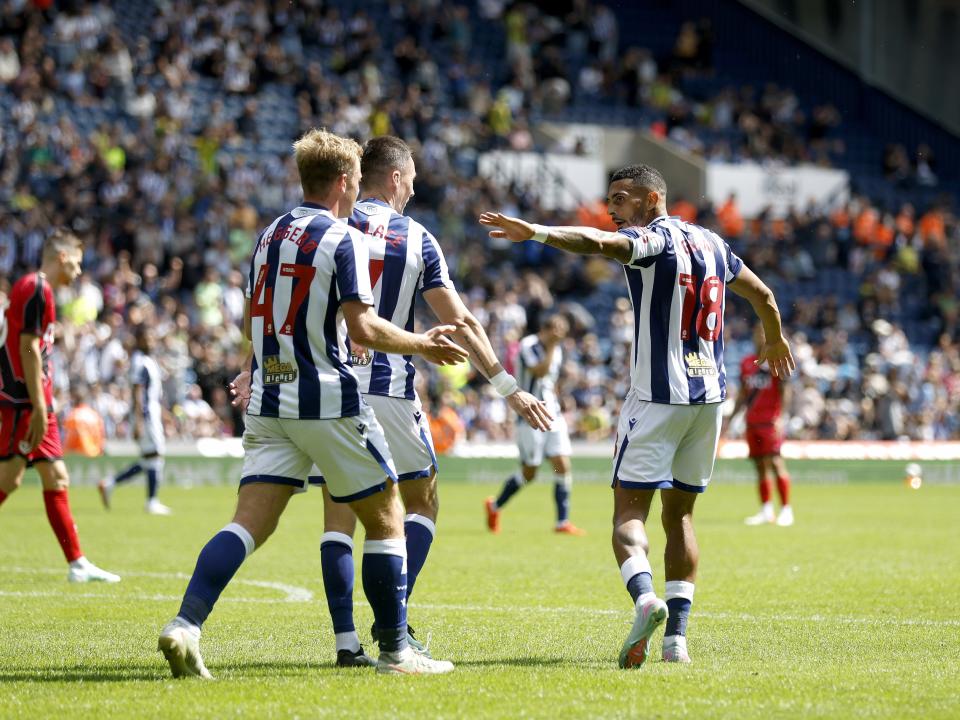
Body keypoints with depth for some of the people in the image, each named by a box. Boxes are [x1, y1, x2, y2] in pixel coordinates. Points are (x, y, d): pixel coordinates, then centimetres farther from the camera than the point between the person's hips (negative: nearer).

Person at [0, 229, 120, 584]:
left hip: (37, 403, 10)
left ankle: (77, 563, 12)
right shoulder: (35, 289, -12)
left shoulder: (39, 289, 18)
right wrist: (39, 408, -19)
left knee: (56, 478, 10)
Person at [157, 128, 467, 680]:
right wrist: (423, 344, -2)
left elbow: (250, 324, 18)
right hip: (328, 401, -6)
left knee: (251, 523, -1)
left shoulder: (270, 235, 12)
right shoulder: (345, 240, -10)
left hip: (269, 401, 6)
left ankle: (185, 624, -19)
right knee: (386, 518, 8)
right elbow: (362, 327, -17)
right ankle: (395, 650, 9)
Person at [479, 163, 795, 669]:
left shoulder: (652, 239, -7)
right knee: (679, 515, 13)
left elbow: (597, 244, -29)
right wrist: (775, 341, 49)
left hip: (657, 396, -7)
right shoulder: (710, 243, 16)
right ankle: (676, 636, 7)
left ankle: (645, 596, -32)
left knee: (629, 514, -6)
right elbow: (762, 294, 31)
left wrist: (535, 233, -39)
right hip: (709, 397, 7)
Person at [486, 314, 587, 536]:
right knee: (529, 473, -2)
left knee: (563, 467, -5)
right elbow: (539, 372, -28)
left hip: (553, 417, 7)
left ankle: (563, 522, -3)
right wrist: (551, 347, -22)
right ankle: (494, 506, 20)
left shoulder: (556, 350, 12)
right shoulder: (528, 346, -12)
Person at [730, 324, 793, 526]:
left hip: (770, 420, -6)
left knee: (775, 462, -11)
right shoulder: (747, 363, 14)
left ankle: (786, 510, -8)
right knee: (760, 465, 8)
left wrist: (779, 417, -16)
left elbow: (783, 391, -7)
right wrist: (732, 416, 18)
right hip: (752, 421, 6)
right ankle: (766, 511, 13)